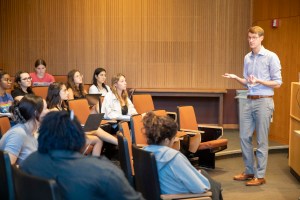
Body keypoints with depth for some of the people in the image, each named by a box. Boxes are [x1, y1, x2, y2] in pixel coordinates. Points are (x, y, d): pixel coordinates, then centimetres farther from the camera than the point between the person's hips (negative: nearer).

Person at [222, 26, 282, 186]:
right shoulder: (247, 58, 12)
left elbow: (278, 83, -8)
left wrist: (259, 81, -21)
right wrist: (235, 78, 0)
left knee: (261, 141, 0)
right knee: (244, 137, 9)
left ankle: (260, 175, 10)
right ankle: (249, 171, 23)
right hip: (249, 101, 7)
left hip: (264, 102, -6)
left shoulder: (271, 57, -7)